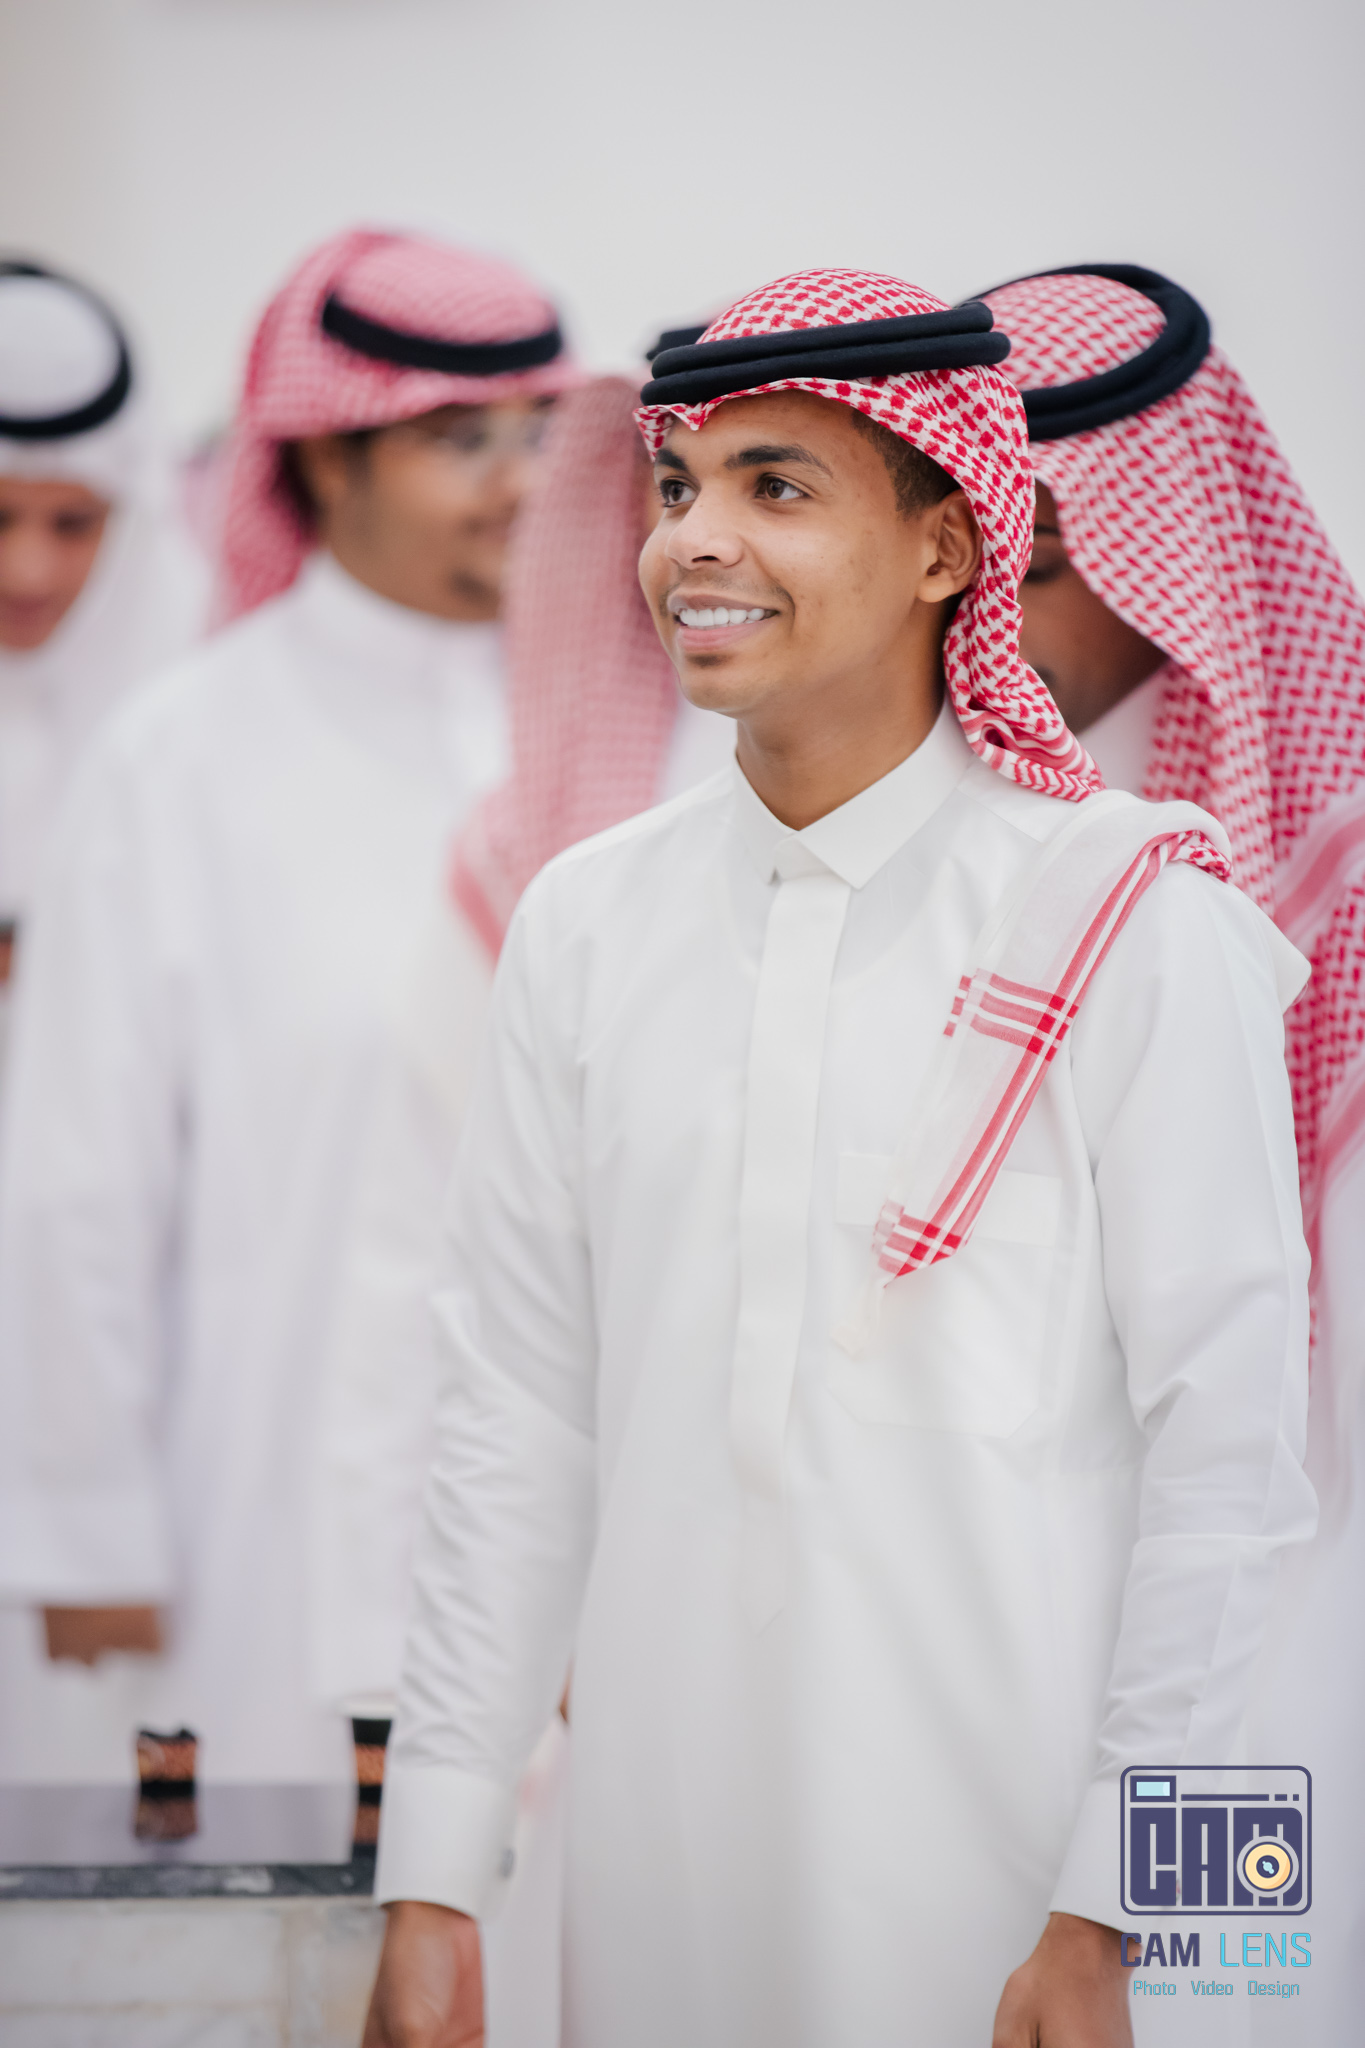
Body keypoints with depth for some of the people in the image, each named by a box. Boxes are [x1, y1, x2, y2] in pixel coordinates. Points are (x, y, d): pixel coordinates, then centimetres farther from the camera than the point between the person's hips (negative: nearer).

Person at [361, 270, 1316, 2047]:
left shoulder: (1135, 926, -6)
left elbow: (1227, 1448, -7)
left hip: (997, 1829, -3)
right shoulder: (585, 925, 7)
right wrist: (435, 1884, 5)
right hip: (661, 1830, 4)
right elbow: (519, 1424, 8)